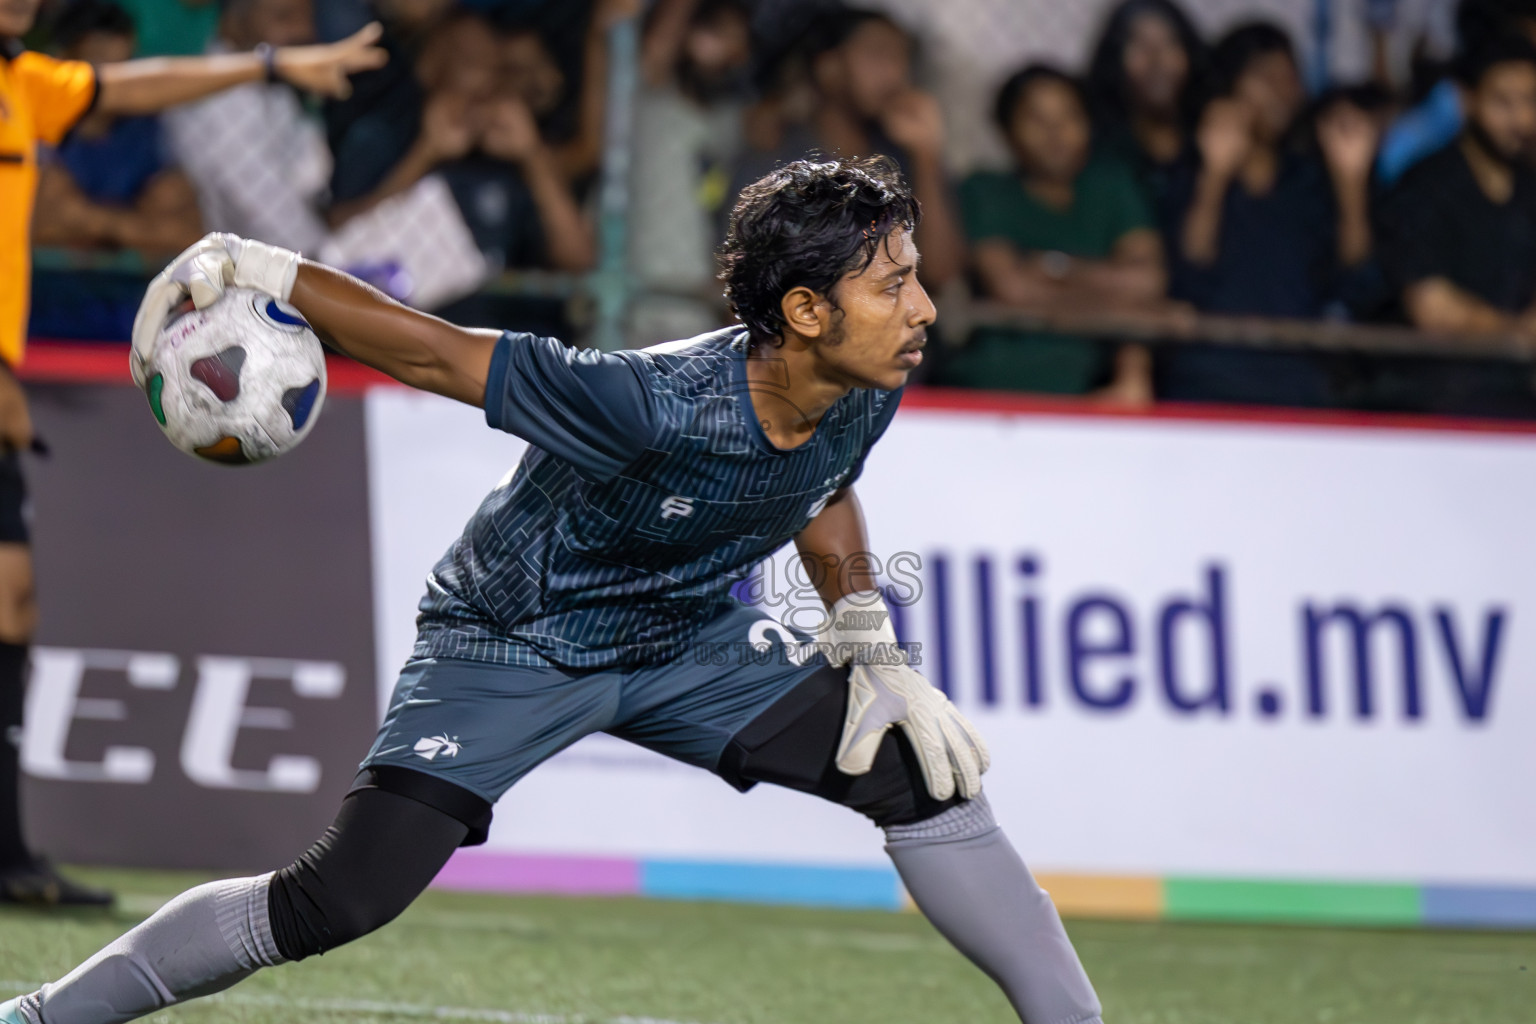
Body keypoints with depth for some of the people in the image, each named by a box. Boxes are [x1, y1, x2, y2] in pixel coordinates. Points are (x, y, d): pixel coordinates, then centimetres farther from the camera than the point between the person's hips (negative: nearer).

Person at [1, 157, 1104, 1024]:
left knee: (921, 769, -9)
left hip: (693, 639, 6)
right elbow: (432, 354, -28)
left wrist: (872, 651, 2)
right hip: (514, 640, -6)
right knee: (339, 903, -16)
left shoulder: (865, 396, -16)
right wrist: (254, 267, -29)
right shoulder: (656, 401, -36)